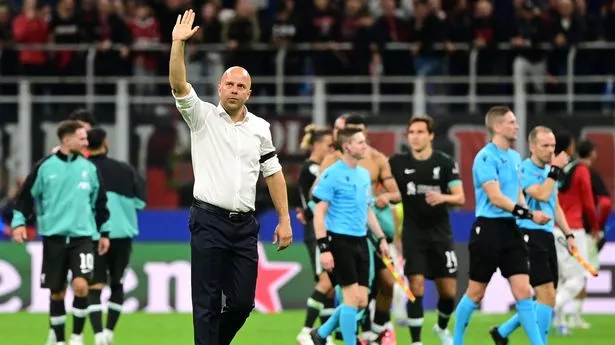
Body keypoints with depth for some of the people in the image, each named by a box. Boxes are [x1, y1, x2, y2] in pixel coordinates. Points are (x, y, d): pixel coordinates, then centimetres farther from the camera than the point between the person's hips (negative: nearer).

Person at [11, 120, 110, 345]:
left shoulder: (89, 168, 6)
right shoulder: (45, 167, -3)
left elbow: (99, 202, 15)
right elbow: (27, 196, 3)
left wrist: (104, 233, 16)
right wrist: (18, 222, -8)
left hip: (82, 235, 1)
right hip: (54, 236, -1)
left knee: (80, 285, -17)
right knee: (57, 291, 5)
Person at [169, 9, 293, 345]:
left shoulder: (260, 128, 11)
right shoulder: (203, 117, 2)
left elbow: (273, 174, 13)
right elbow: (178, 84, -12)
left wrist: (285, 220, 7)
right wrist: (178, 43, -24)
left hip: (244, 226, 3)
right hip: (209, 222, -3)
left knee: (243, 302, 5)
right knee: (207, 302, -3)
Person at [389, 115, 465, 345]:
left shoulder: (445, 163, -3)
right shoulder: (398, 163, -1)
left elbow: (460, 198, -6)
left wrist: (443, 198, -25)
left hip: (441, 233, 1)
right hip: (413, 235, -1)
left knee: (449, 290, 4)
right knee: (416, 288, -12)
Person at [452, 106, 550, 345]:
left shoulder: (514, 157, 13)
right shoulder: (486, 157, -13)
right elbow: (496, 198, -20)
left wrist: (526, 212, 4)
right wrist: (529, 215, -23)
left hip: (510, 228, 7)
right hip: (489, 228, -7)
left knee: (523, 290, -2)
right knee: (476, 292, 4)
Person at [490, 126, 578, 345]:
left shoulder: (550, 170, 15)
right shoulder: (525, 170, -11)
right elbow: (542, 195, -24)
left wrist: (568, 234, 19)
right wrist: (555, 170, -20)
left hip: (547, 237, 9)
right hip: (530, 237, -9)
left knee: (546, 298, 10)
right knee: (547, 296, -13)